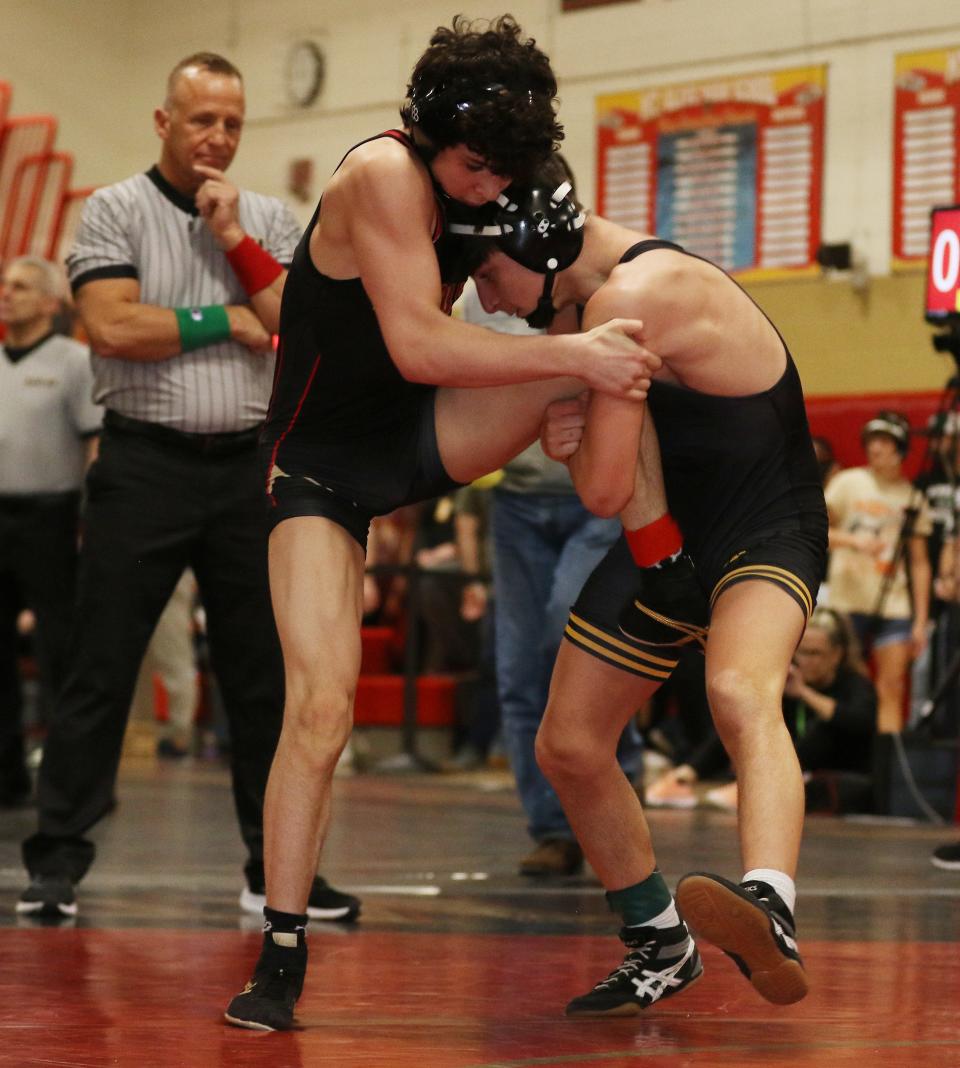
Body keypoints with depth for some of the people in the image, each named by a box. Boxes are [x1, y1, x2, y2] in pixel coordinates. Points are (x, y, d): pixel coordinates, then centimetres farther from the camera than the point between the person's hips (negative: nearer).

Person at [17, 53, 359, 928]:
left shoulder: (271, 222, 11)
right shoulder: (116, 211, -1)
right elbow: (113, 328, -14)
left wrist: (234, 239, -7)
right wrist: (225, 322, -7)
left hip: (248, 467, 4)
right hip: (146, 463, -3)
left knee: (265, 677, 6)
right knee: (101, 672, -2)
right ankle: (58, 861, 5)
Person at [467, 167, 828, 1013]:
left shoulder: (629, 299, -25)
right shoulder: (589, 295, 4)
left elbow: (604, 488, -25)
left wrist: (578, 438, -4)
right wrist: (564, 428, -16)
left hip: (766, 537, -9)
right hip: (668, 540, 9)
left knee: (740, 694, -38)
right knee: (569, 750, 9)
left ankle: (770, 914, -60)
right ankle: (660, 948, 28)